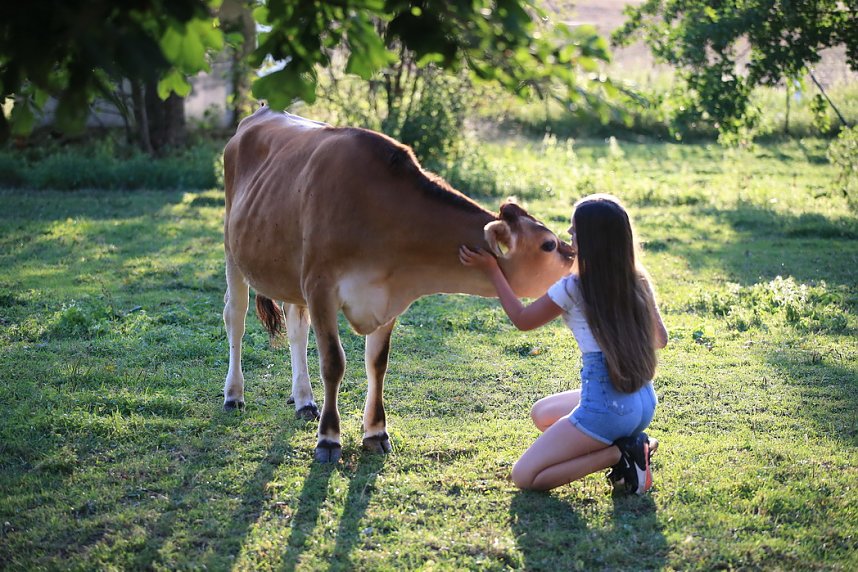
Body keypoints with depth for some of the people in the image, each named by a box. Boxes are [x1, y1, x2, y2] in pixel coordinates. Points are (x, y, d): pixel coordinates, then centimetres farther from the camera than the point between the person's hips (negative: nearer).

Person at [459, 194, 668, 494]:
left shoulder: (573, 289, -13)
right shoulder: (638, 282, 3)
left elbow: (522, 319, 4)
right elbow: (660, 339, 15)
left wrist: (491, 270, 11)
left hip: (607, 410, -7)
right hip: (645, 405, 7)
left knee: (524, 476, 1)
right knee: (541, 413, 31)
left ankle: (619, 454, -7)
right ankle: (629, 445, 11)